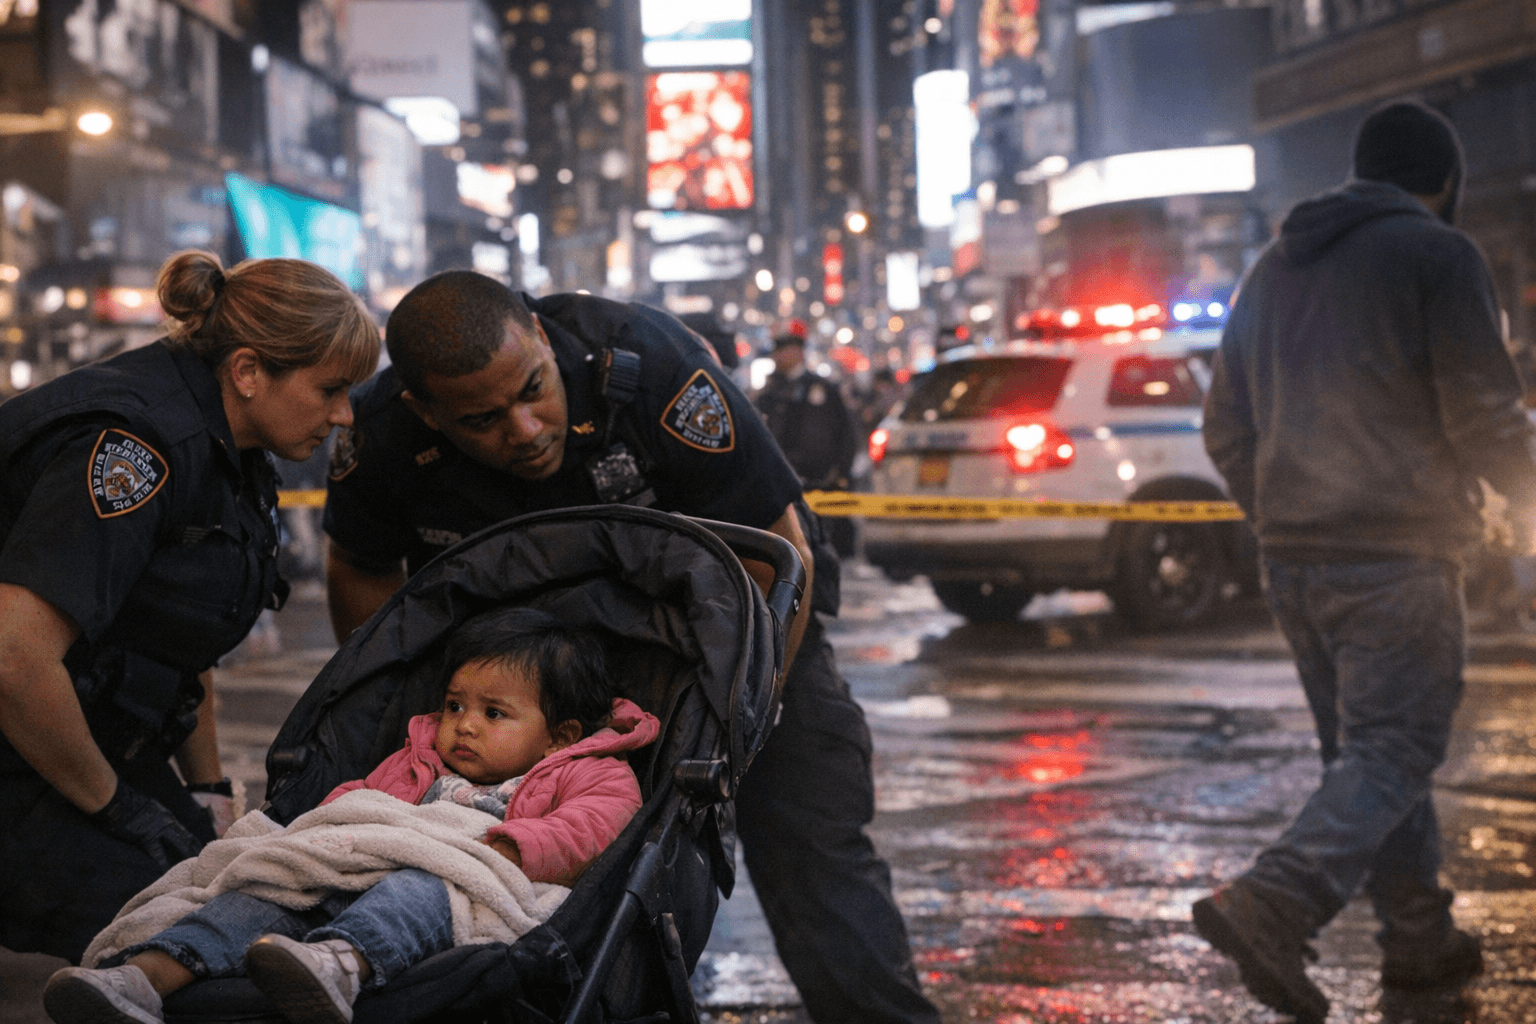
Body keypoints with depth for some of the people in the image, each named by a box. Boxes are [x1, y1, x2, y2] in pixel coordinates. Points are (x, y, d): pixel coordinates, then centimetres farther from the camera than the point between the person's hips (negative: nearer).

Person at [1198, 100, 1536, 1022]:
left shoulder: (1275, 269, 16)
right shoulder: (1438, 256, -5)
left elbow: (1227, 431, 18)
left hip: (1293, 556, 7)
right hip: (1399, 553, -7)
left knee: (1362, 747, 15)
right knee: (1392, 751, -7)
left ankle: (1422, 939, 20)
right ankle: (1273, 905, -24)